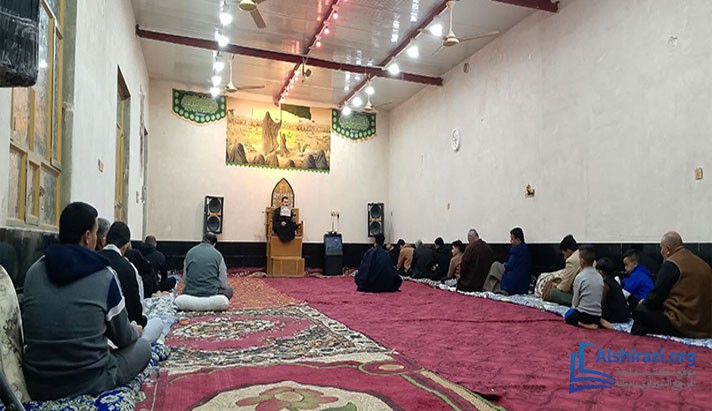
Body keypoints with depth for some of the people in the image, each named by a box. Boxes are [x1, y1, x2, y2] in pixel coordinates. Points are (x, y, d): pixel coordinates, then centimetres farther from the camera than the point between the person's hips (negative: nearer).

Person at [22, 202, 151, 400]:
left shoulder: (33, 271, 0)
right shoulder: (104, 275, -13)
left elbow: (31, 330, 14)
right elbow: (123, 338, -2)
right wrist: (135, 331, 23)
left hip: (36, 384, 6)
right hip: (89, 382, -6)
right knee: (142, 346, 17)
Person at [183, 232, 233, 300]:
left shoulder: (190, 252, 5)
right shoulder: (217, 255, -3)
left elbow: (185, 279, 13)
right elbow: (223, 284, 1)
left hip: (190, 295, 4)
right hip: (211, 295, -4)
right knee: (229, 290, 26)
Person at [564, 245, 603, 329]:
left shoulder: (580, 277, -13)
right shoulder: (600, 277, 3)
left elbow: (575, 300, -8)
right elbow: (602, 299, 9)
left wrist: (573, 308, 12)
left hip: (584, 314, -6)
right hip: (597, 315, 6)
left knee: (568, 315, 22)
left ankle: (584, 324, -3)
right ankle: (593, 323, 7)